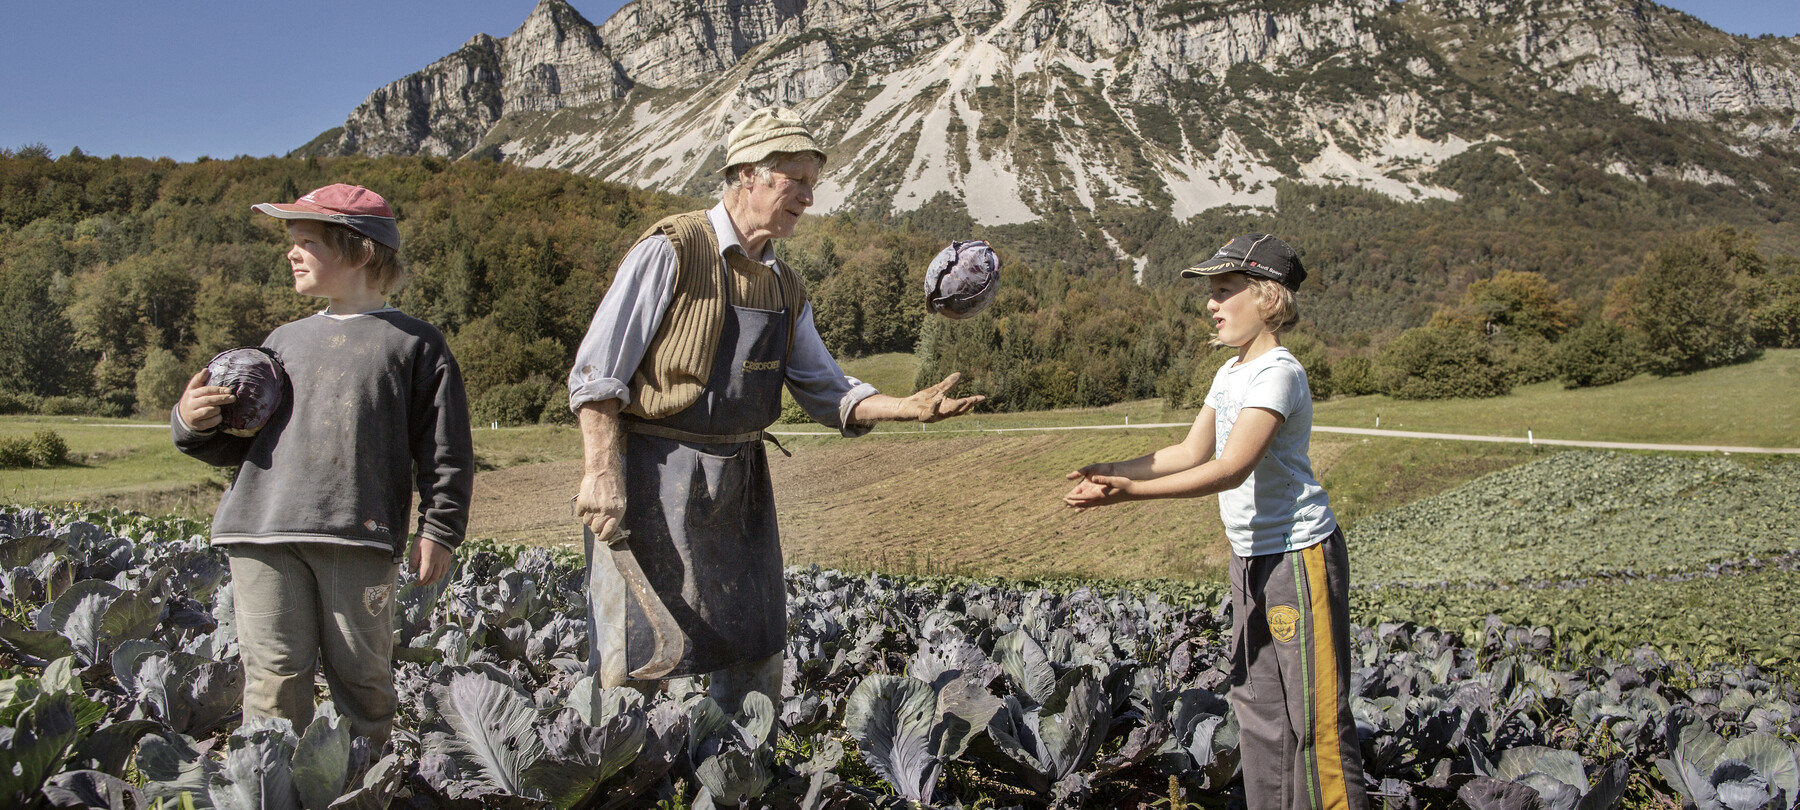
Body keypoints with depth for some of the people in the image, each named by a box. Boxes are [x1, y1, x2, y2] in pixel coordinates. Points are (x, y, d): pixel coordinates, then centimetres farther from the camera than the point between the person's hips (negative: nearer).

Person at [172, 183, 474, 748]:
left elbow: (445, 448, 3)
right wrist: (192, 425, 4)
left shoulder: (414, 343, 7)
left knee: (362, 672, 3)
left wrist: (439, 530, -4)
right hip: (263, 533, 4)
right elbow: (237, 444, 23)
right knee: (275, 674, 0)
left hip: (359, 536, -3)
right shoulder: (285, 341, 20)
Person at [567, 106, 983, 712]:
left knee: (756, 650, 12)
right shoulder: (671, 251, -10)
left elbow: (827, 391, 10)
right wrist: (601, 475, -20)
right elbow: (596, 375, -12)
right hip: (657, 474, -7)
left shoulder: (784, 287, 11)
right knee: (647, 650, -6)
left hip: (741, 480, 7)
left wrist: (908, 408, -7)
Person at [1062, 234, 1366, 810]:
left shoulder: (1277, 373, -18)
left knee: (1314, 713, -4)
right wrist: (1113, 470, 5)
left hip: (1298, 554, -10)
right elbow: (1192, 453, 17)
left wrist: (1130, 491, -32)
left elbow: (1230, 470, -27)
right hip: (1251, 557, 10)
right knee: (1256, 704, 15)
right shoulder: (1230, 374, 12)